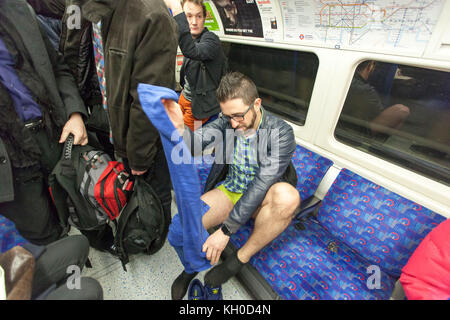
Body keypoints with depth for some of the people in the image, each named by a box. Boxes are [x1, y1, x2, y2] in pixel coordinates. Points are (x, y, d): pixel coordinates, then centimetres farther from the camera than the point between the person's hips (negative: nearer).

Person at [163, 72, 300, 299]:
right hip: (229, 190, 2)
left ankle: (240, 259, -13)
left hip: (262, 197, -1)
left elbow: (262, 182, -29)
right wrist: (179, 128, -44)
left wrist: (226, 230, -31)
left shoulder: (281, 131, -21)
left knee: (287, 196, -37)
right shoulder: (226, 122, -7)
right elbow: (197, 140, -20)